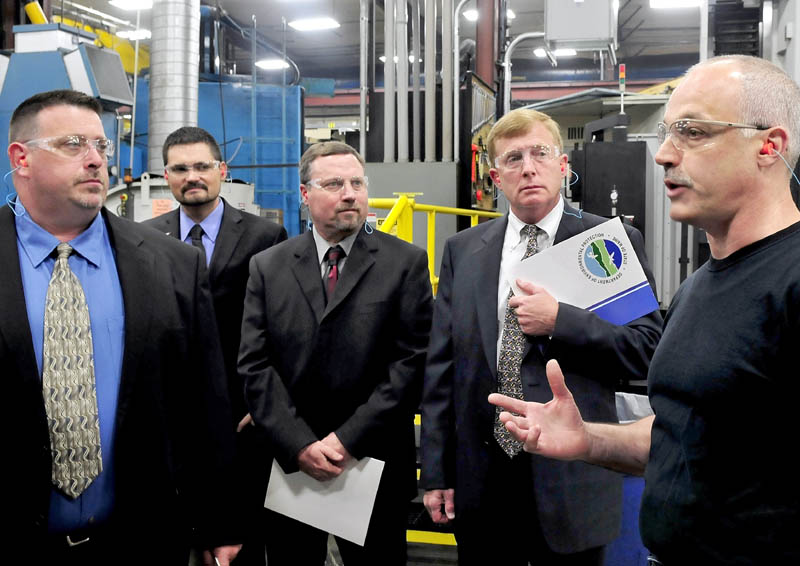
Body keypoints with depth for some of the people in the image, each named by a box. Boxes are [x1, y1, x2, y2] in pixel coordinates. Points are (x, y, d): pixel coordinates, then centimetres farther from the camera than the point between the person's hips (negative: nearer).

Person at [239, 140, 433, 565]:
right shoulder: (267, 267, 4)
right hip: (289, 466, 2)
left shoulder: (406, 263, -2)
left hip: (374, 467, -1)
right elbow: (255, 365, -1)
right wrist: (300, 445, -11)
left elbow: (412, 362, -8)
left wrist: (349, 439, -13)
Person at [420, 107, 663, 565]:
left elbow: (649, 350, -7)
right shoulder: (463, 250, 6)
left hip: (571, 480, -2)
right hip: (480, 478, 3)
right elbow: (441, 367, 5)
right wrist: (436, 473, 2)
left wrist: (560, 320, -19)